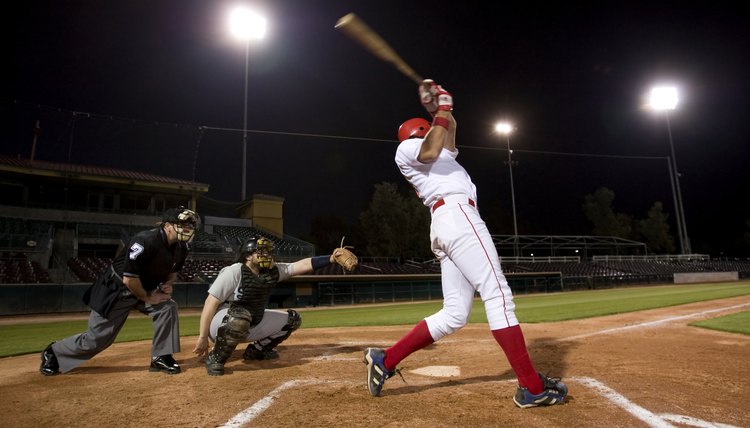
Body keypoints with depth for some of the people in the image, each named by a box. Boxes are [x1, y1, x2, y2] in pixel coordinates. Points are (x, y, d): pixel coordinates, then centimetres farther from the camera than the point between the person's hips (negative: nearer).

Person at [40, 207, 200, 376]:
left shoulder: (181, 248, -9)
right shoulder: (145, 241, -33)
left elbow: (173, 270, 12)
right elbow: (129, 279, -30)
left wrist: (168, 284, -8)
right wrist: (146, 298, -18)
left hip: (146, 289, 6)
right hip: (116, 290, -6)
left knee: (168, 307, -16)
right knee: (96, 339, 2)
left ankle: (161, 357, -2)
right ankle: (53, 352, 31)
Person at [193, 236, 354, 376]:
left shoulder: (273, 271, -6)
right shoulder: (234, 272, -24)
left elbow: (303, 265, -13)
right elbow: (211, 303, -23)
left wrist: (331, 258, -24)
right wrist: (203, 337, -24)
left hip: (252, 324, 7)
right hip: (222, 323, -7)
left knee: (292, 319, 5)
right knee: (240, 316, -42)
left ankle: (256, 350, 18)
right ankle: (215, 358, -17)